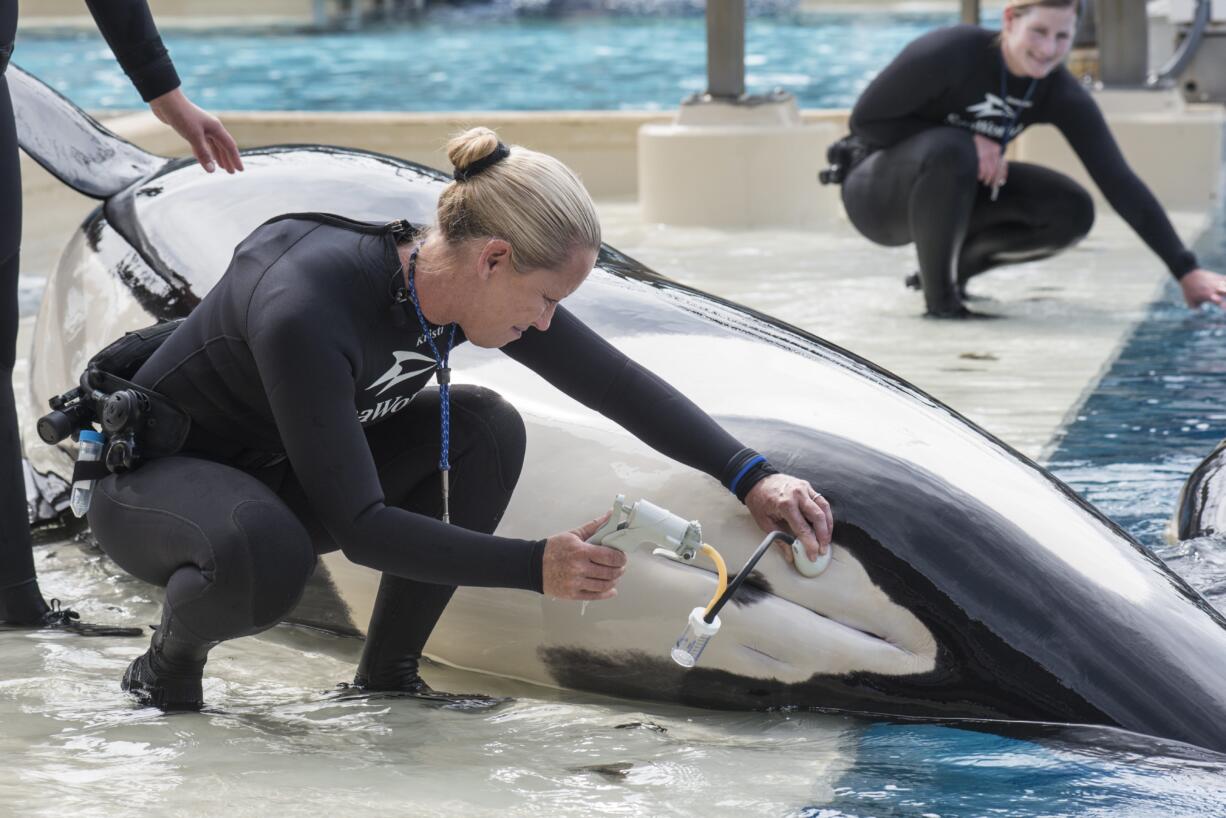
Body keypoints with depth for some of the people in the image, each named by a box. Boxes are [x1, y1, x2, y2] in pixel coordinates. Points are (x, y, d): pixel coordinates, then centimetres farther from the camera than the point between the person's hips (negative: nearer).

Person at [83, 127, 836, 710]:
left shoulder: (477, 282, -14)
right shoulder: (304, 313, -37)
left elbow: (618, 384, -3)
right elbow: (358, 526, -35)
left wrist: (751, 476, -10)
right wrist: (535, 567, -36)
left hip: (278, 472, 8)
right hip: (153, 479, -8)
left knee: (486, 429, -9)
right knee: (267, 557, -41)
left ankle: (388, 676, 0)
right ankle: (169, 667, -7)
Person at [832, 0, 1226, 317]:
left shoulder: (1061, 94, -14)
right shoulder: (950, 53, -29)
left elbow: (1119, 182, -15)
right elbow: (865, 120, -20)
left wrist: (1186, 271, -20)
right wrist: (966, 143, -26)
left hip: (945, 196, 5)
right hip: (879, 190, -5)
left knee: (1072, 212, -14)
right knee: (952, 152, -38)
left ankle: (958, 263, 8)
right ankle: (938, 289, -16)